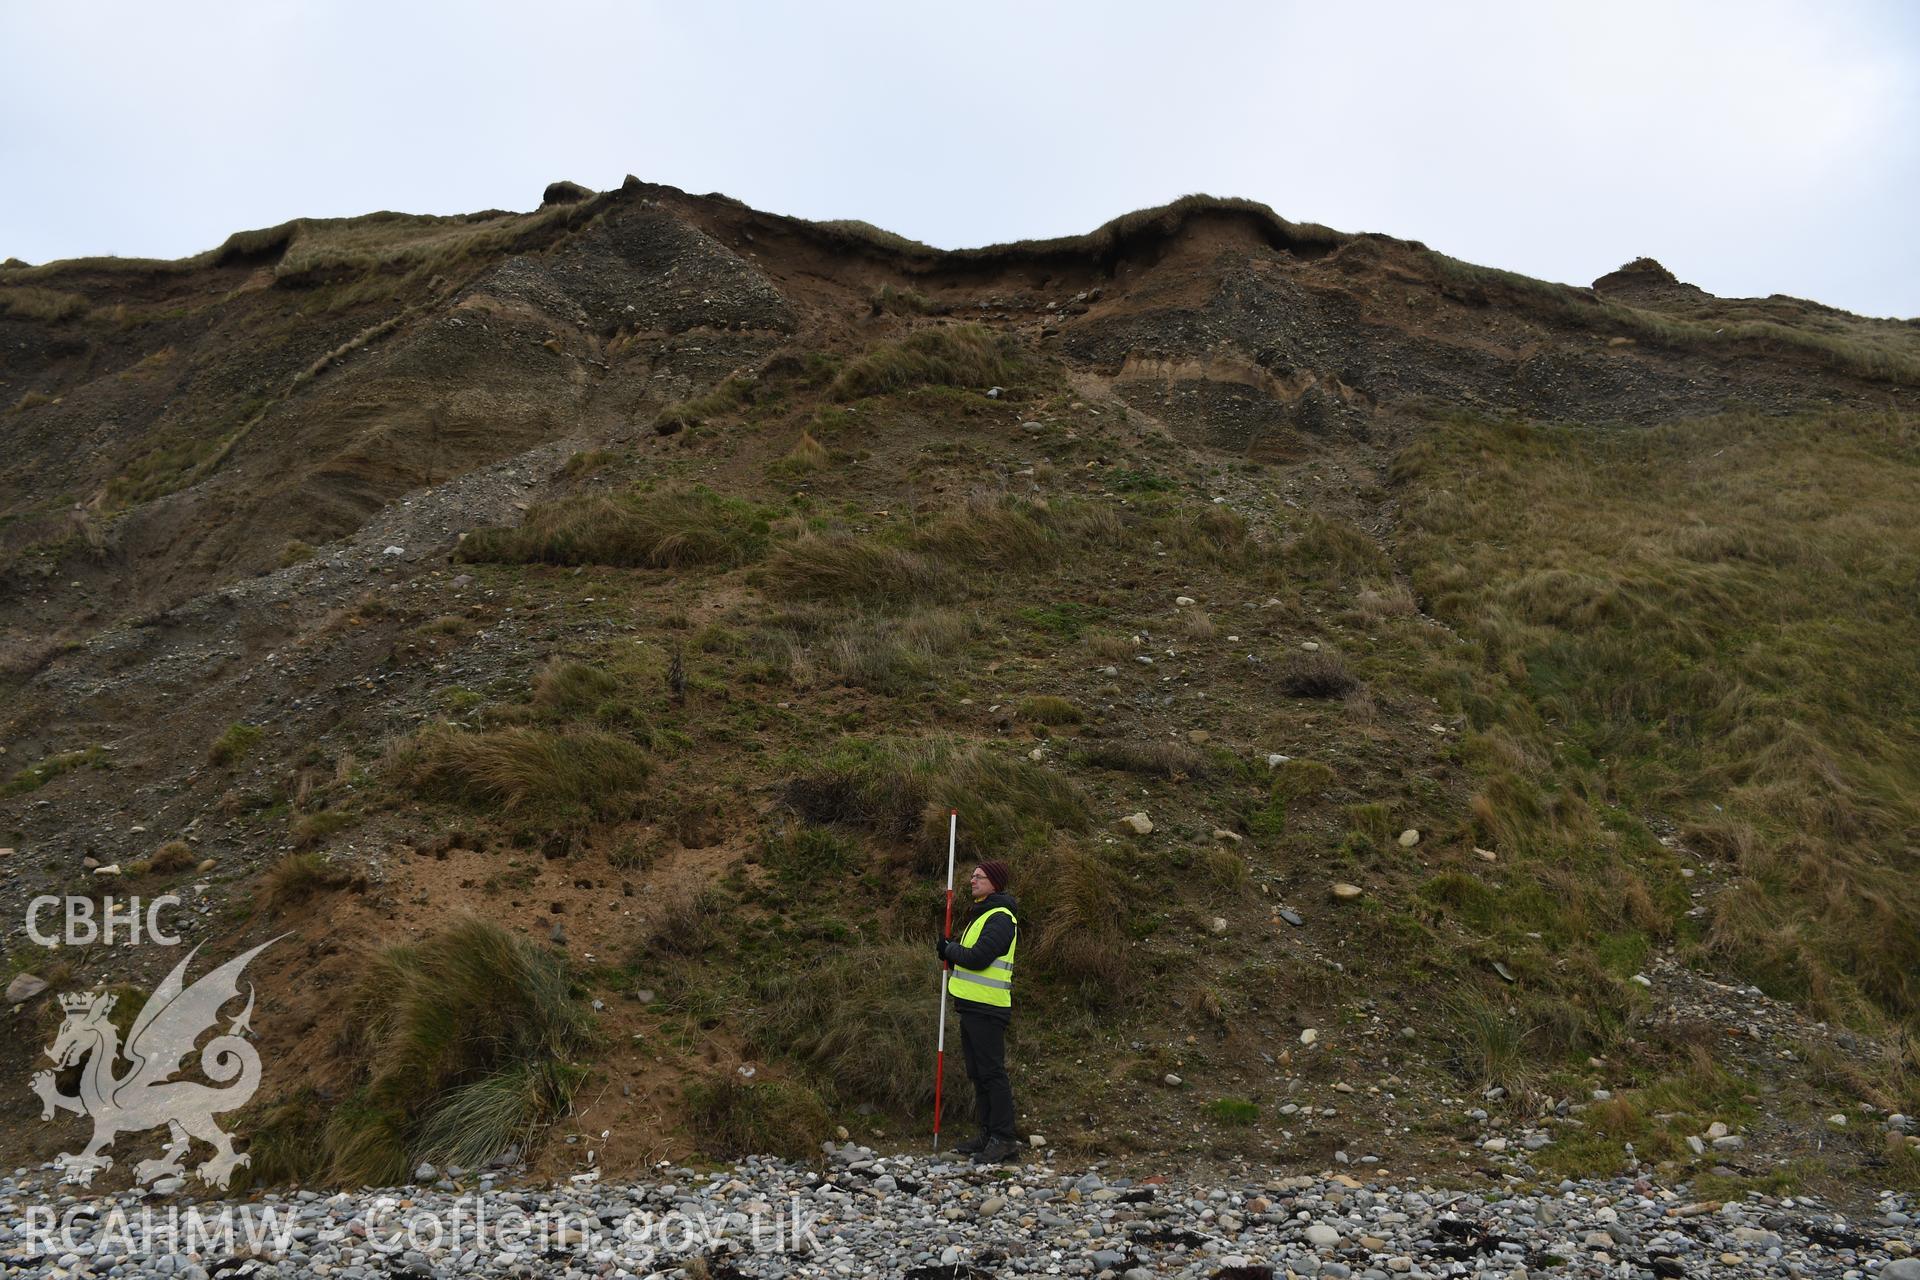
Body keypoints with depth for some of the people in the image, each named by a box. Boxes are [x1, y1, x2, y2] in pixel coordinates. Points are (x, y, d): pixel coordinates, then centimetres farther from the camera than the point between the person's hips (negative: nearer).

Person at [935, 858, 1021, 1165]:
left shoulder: (1000, 918, -15)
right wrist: (952, 949, 2)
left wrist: (950, 949, -7)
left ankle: (1003, 1139, -4)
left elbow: (978, 958, -24)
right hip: (972, 1005, 11)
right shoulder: (983, 914, 19)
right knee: (977, 1073, 15)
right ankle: (987, 1133, 22)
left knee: (991, 1073, -8)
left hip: (987, 1009, -11)